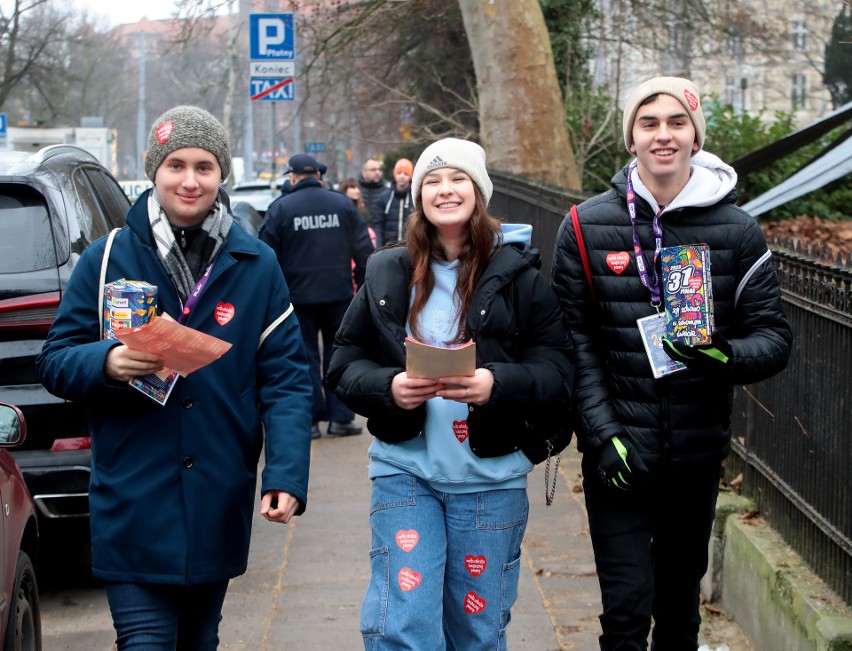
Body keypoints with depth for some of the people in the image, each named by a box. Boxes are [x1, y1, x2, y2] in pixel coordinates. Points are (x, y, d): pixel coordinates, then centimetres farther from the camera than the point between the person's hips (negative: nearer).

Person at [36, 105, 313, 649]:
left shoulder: (257, 266, 3)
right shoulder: (106, 261, 0)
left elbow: (286, 379, 0)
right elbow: (55, 361, 2)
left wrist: (287, 476, -12)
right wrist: (106, 363, -21)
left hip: (219, 509, 2)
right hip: (134, 506, -2)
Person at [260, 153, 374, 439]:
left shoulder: (280, 208, -5)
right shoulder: (342, 204, 2)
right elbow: (363, 248, 3)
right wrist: (363, 282, 13)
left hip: (298, 294, -2)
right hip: (338, 292, 2)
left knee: (305, 355, 7)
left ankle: (310, 419, 7)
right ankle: (340, 418, 9)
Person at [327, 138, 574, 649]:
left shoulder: (518, 275, -1)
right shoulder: (387, 274, 5)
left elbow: (558, 370, -5)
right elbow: (345, 363, 5)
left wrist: (497, 384, -24)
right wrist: (388, 387, -15)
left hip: (490, 477, -1)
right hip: (405, 468, 1)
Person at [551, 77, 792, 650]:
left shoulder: (737, 231, 0)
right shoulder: (587, 227, -2)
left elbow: (774, 336, 0)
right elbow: (575, 342, -3)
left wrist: (727, 358, -22)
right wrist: (603, 433, -13)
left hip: (698, 452, 2)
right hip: (617, 453, -2)